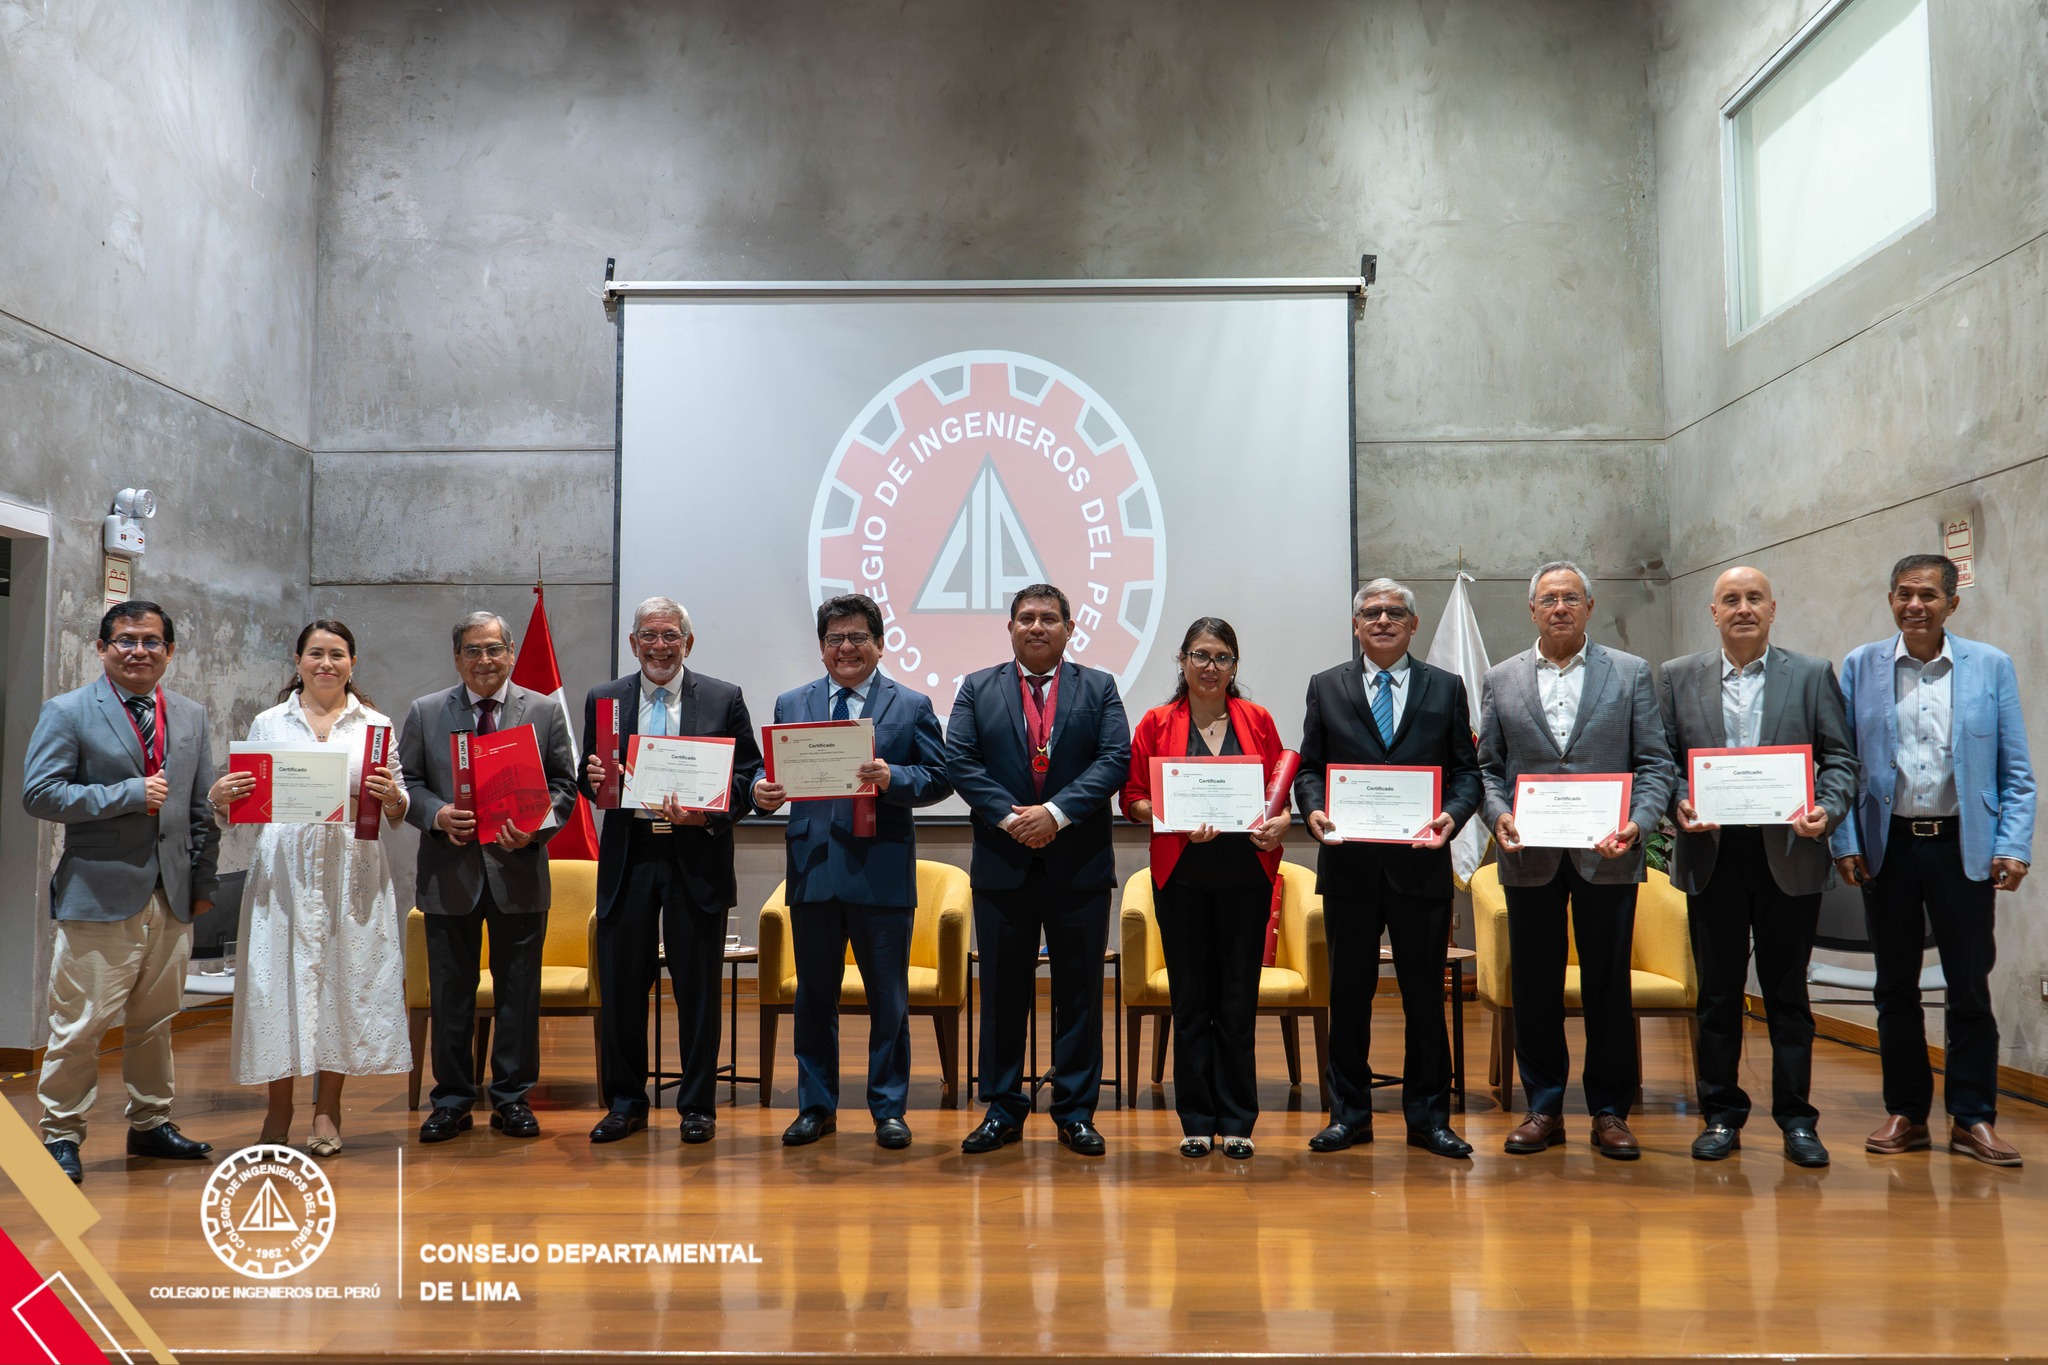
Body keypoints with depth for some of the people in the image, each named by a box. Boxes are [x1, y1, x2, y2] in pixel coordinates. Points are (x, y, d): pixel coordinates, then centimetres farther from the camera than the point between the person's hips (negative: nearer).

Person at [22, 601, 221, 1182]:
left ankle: (150, 1124, 26)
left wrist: (204, 880, 12)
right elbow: (39, 793, -10)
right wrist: (129, 794, -14)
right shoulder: (66, 712, -1)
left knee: (155, 1021, 13)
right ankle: (61, 1134, 12)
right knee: (80, 1025, -2)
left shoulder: (191, 716, 13)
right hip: (99, 894, -5)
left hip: (172, 897, 5)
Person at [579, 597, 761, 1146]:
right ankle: (625, 1103, 21)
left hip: (697, 859, -2)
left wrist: (708, 815, -16)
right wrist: (593, 778, -10)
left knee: (698, 988, 4)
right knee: (621, 986, 7)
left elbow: (748, 776, 1)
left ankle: (697, 1105, 16)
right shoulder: (604, 700, 9)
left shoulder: (724, 699, 3)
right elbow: (590, 778, 14)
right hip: (627, 858, 2)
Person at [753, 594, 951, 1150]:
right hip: (812, 870, 2)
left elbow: (939, 779, -2)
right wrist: (763, 790, -11)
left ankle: (889, 1110, 16)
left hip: (881, 872, -2)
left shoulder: (912, 706, 5)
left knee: (888, 999, 5)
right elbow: (773, 770, 11)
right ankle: (816, 1107, 23)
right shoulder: (791, 704, 12)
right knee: (814, 995, 11)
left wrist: (892, 778, -20)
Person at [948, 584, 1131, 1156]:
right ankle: (1003, 1111, 16)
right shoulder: (976, 689, 9)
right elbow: (960, 761, -2)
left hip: (1080, 866, 0)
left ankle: (1076, 1113, 13)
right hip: (1002, 867, 0)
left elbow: (1115, 760, -5)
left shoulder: (1099, 688, 8)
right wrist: (1010, 817, -15)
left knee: (1079, 991, 4)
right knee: (1003, 991, 6)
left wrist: (1057, 813, -17)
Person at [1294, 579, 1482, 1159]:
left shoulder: (1446, 688, 9)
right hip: (1349, 864, 0)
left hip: (1420, 863, 0)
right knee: (1348, 993, 8)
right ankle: (1349, 1113, 19)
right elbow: (1309, 767, 8)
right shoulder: (1326, 687, 10)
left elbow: (1467, 770, 7)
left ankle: (1428, 1117, 17)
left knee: (1425, 993, 5)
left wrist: (1453, 815, -12)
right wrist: (1314, 808, -12)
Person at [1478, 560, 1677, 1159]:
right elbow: (1488, 767, 8)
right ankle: (1544, 1107, 18)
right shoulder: (1500, 681, 9)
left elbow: (1655, 762, 3)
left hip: (1606, 856, -1)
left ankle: (1609, 1110, 16)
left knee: (1609, 985, 4)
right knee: (1535, 986, 6)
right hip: (1531, 857, 1)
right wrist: (1499, 816, -10)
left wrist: (1638, 822, -13)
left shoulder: (1631, 673, 6)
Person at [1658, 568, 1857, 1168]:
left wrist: (1827, 809, -15)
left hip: (1789, 853, -1)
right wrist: (1678, 803, -13)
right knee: (1717, 994, 8)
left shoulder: (1813, 675, 6)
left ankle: (1796, 1118, 16)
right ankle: (1721, 1114, 18)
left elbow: (1840, 757, 3)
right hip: (1711, 855, 1)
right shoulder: (1677, 677, 7)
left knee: (1787, 993, 6)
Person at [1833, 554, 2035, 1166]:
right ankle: (1905, 1113, 19)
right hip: (1888, 846, 1)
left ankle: (1973, 1117, 14)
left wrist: (2014, 847, -6)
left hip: (1964, 846, -1)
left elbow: (2016, 771, 3)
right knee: (1895, 988, 9)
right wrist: (1845, 841, -3)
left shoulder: (1991, 666, 3)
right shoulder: (1860, 666, 4)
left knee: (1970, 988, 3)